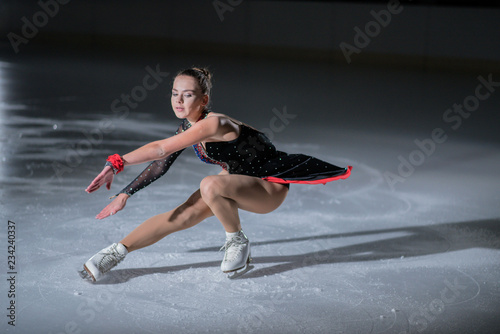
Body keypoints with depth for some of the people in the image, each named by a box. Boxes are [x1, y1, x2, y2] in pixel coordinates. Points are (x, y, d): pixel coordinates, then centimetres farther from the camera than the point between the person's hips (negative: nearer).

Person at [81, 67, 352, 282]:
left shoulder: (213, 124, -31)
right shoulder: (187, 128, -5)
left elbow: (161, 149, -38)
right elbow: (160, 165, 7)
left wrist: (116, 163, -40)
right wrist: (125, 194, 3)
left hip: (271, 187, -8)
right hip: (239, 181, 8)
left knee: (210, 186, -33)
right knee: (186, 214, -9)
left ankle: (238, 243, -9)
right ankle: (117, 252, -5)